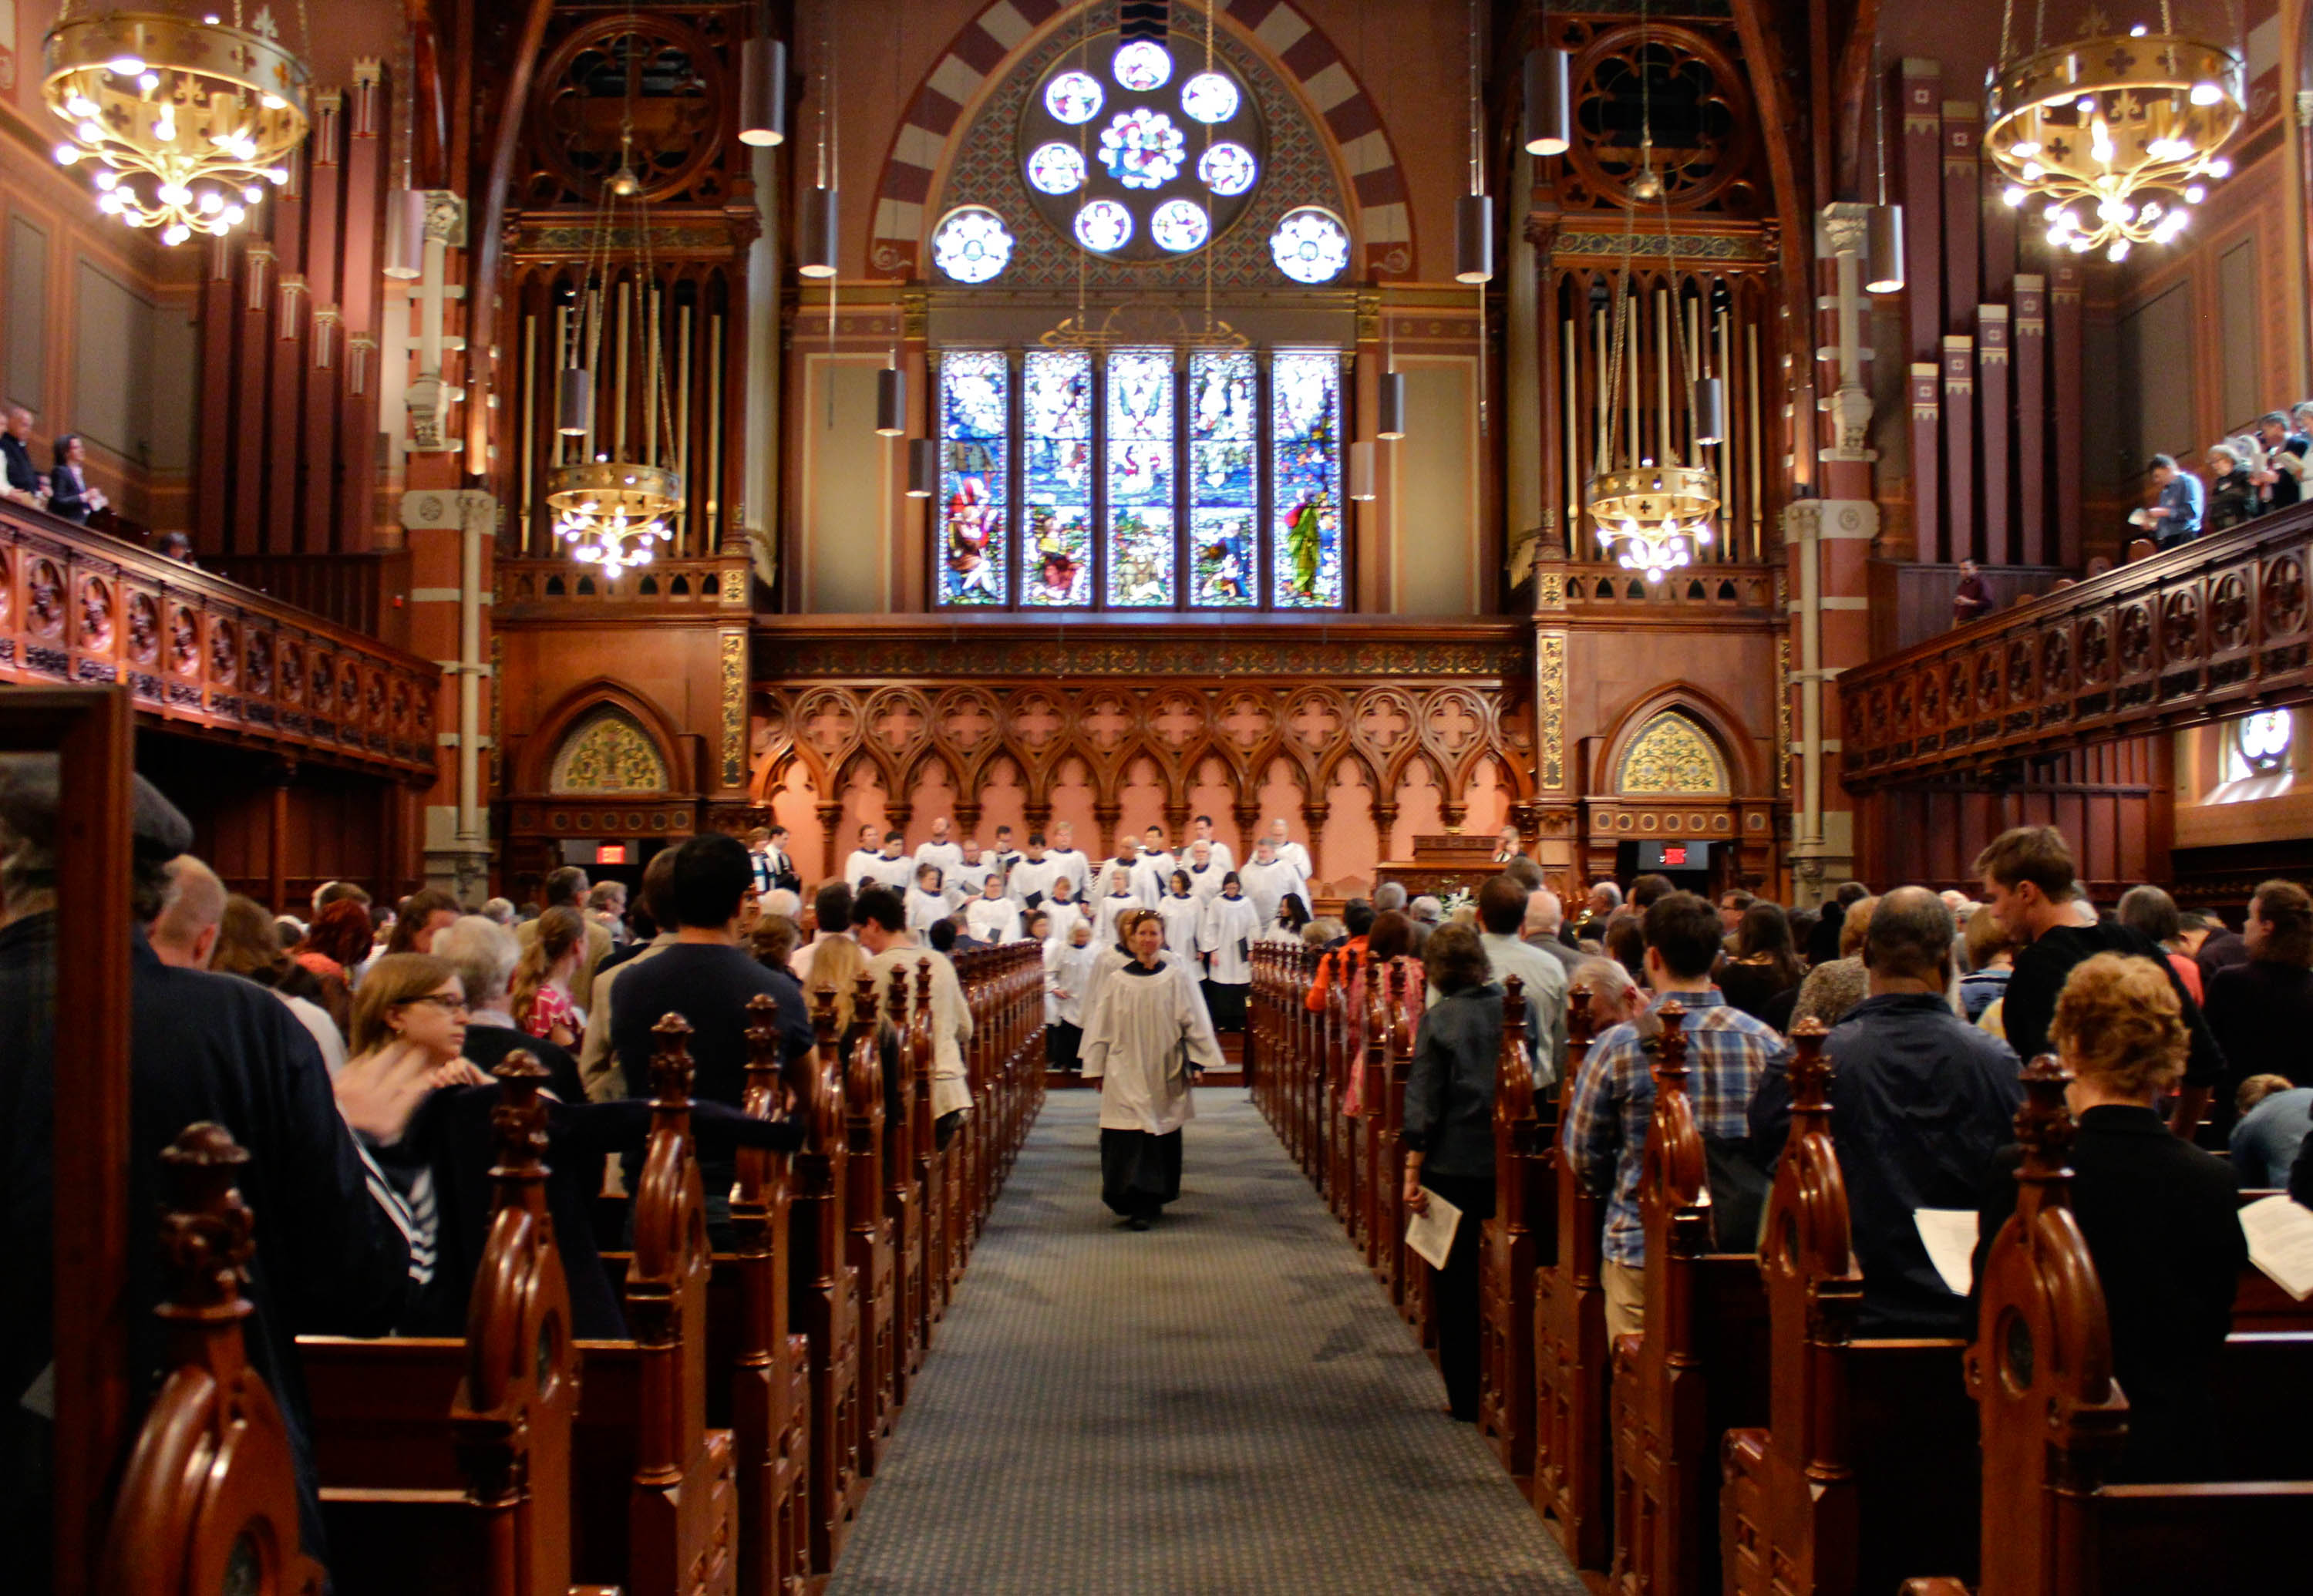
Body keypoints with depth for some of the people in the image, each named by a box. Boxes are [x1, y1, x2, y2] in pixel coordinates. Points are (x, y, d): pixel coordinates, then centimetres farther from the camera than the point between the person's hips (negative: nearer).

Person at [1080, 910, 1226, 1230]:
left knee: (1162, 1140, 6)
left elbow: (1194, 1023, 4)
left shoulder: (1176, 980, 0)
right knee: (1129, 1140, -6)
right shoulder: (1116, 983, 0)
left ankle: (1149, 1201, 17)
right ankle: (1137, 1205, 1)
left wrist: (1196, 1063, 0)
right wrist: (1097, 1069, 4)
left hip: (1165, 1075, 1)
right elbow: (1100, 1029, 5)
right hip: (1126, 1074, -1)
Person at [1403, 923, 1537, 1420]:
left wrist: (1413, 1172, -6)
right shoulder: (1523, 1009, -2)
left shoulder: (1438, 1019, -9)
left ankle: (1465, 1397, 14)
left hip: (1454, 1166, -2)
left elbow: (1423, 1100, -9)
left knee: (1456, 1285, 9)